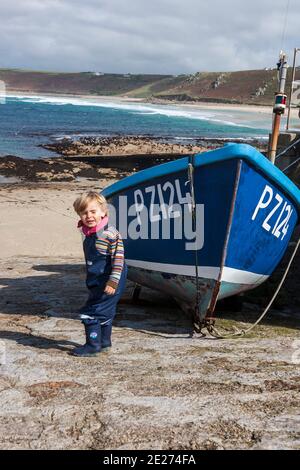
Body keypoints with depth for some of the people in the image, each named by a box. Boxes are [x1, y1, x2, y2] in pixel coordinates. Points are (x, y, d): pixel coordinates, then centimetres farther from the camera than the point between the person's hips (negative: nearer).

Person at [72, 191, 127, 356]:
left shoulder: (110, 233, -20)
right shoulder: (88, 234, 7)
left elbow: (118, 258, -21)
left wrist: (113, 281, -23)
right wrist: (90, 279, 25)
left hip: (108, 283, -9)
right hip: (97, 283, 9)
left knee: (90, 313, -7)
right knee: (104, 312, 21)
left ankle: (93, 345, 4)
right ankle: (104, 341, 35)